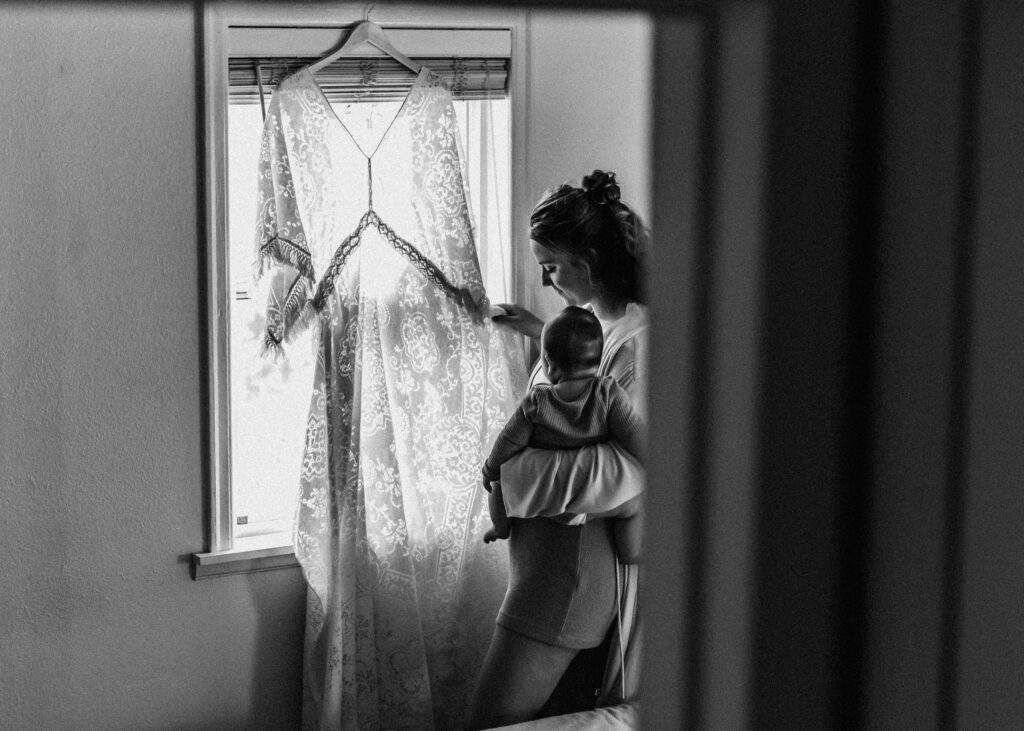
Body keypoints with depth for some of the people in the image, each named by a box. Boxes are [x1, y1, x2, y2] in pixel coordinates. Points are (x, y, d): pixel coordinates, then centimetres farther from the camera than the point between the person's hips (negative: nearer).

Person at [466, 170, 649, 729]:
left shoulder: (640, 340, -18)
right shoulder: (589, 321, 11)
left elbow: (629, 467, -25)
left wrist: (510, 470, -21)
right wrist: (541, 333, 26)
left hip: (579, 554, -9)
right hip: (552, 551, 9)